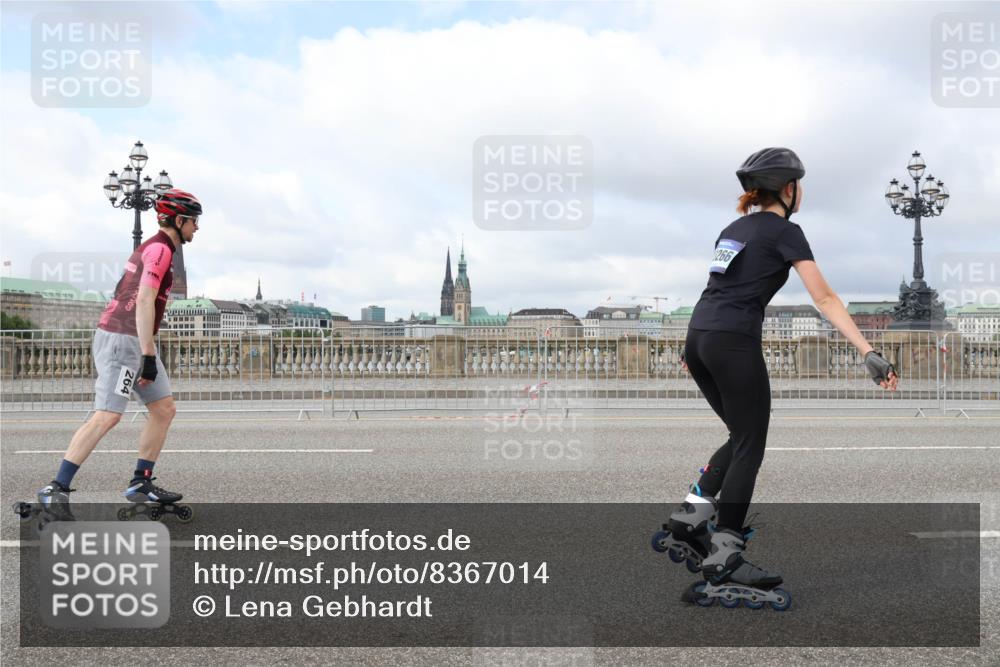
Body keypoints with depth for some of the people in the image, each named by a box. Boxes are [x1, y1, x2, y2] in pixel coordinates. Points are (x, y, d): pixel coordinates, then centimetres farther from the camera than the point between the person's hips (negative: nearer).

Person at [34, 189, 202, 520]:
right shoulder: (160, 249, -12)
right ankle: (56, 489, -8)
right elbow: (144, 301, -21)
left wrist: (147, 354, 25)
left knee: (164, 409, 8)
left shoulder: (153, 247, 20)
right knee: (107, 416, -13)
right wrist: (148, 357, -23)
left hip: (134, 340, 10)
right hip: (123, 339, -10)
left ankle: (140, 483, 13)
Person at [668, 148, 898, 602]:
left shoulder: (734, 228, 21)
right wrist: (869, 353, -12)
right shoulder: (784, 231, -1)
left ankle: (691, 516, 16)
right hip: (734, 343, -8)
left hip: (698, 337, 8)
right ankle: (722, 559, 0)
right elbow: (825, 299, -9)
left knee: (742, 437, 19)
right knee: (750, 448, 0)